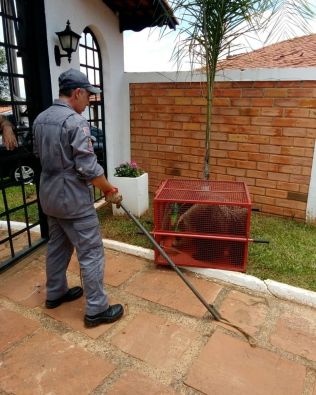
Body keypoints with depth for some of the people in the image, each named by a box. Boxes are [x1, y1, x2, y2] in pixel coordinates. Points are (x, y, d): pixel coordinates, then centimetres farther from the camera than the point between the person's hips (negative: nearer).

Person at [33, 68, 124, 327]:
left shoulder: (40, 119, 8)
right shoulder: (76, 122, -19)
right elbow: (88, 168, -21)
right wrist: (110, 190, -9)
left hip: (49, 195, 9)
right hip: (74, 198, -9)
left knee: (57, 246, 21)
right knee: (91, 253, 0)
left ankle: (55, 293, 37)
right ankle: (97, 309, 10)